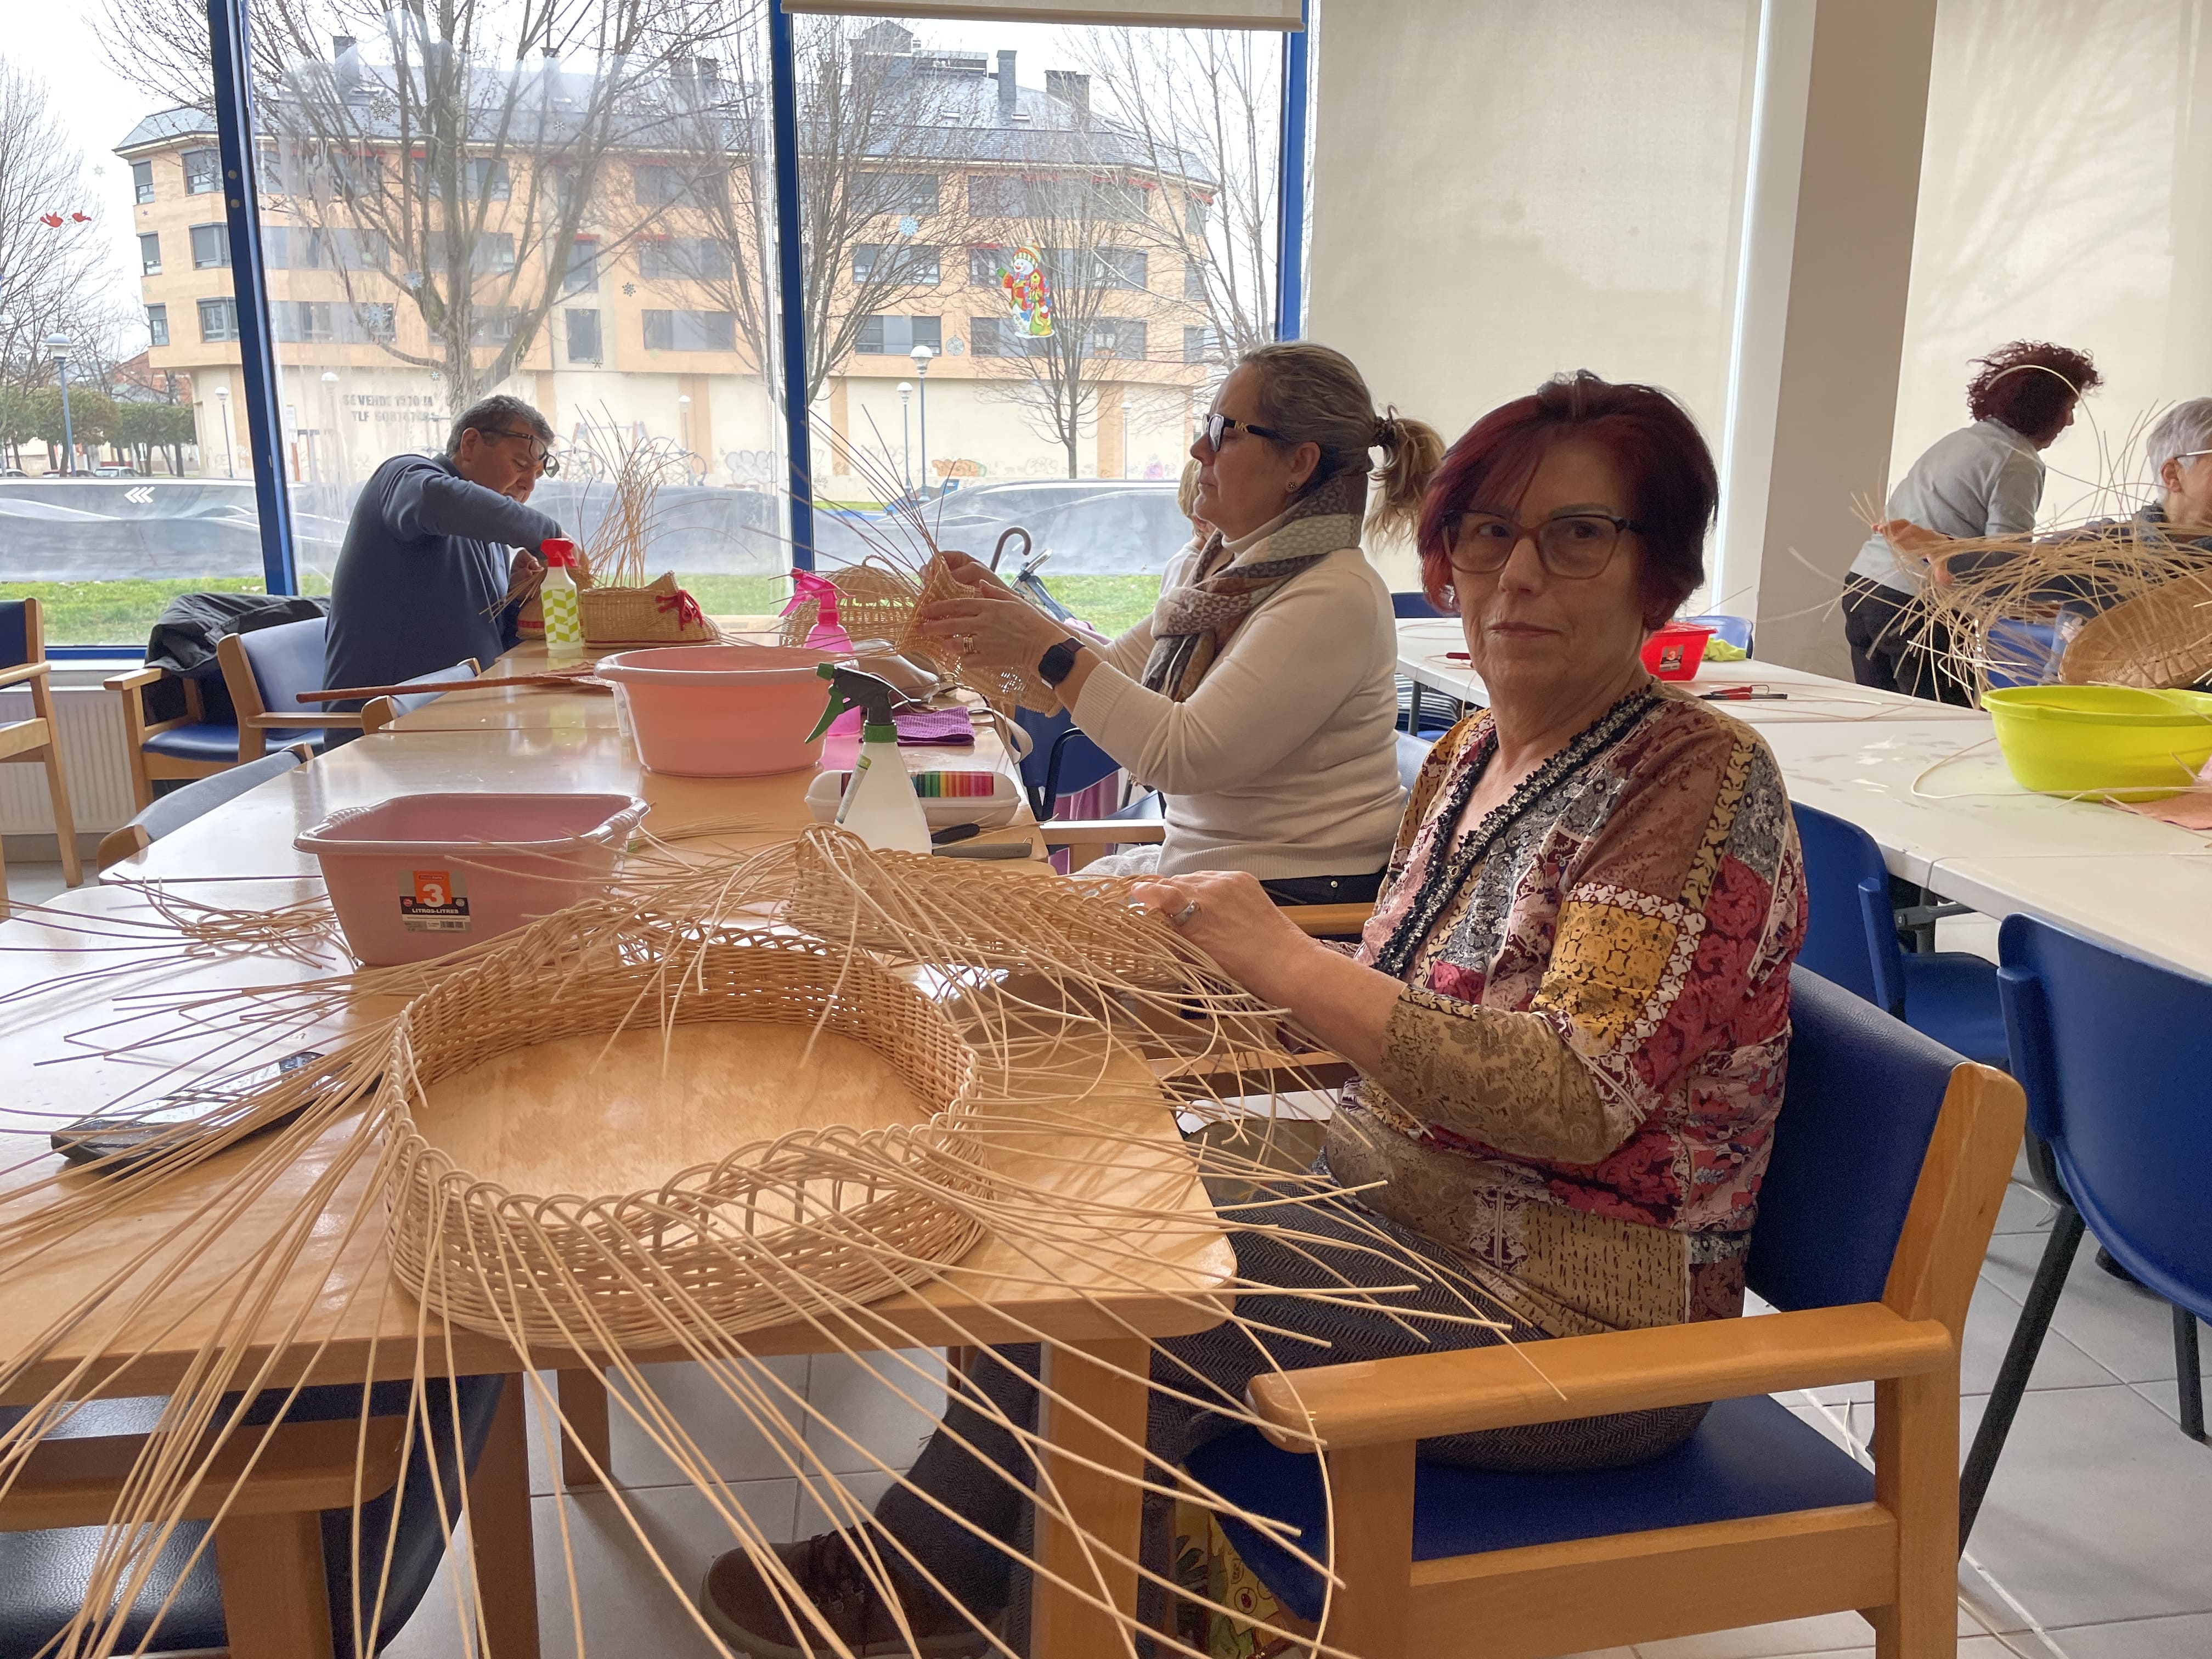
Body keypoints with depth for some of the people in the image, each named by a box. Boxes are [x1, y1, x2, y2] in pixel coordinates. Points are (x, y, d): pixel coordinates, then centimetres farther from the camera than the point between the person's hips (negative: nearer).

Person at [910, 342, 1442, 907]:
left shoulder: (1336, 599, -20)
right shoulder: (1205, 566, 8)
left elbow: (1183, 754, -25)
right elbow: (1115, 671, 17)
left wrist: (1047, 647, -21)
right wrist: (1003, 603, 4)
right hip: (1191, 862, 8)